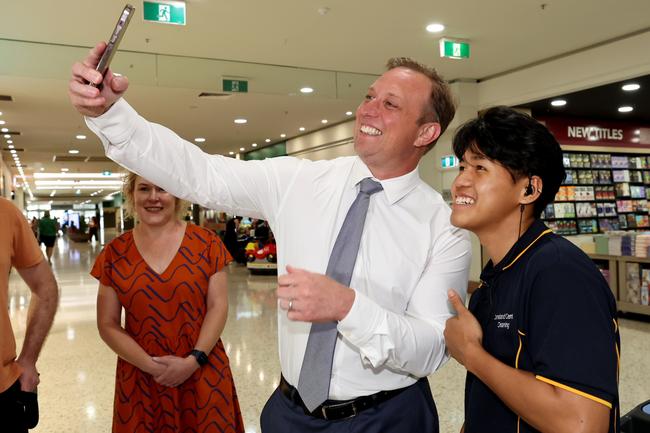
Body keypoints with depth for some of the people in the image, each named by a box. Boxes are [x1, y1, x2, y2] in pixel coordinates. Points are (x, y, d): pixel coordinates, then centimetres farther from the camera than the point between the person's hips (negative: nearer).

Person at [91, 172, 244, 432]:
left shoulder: (205, 242, -3)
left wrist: (193, 360, -14)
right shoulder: (115, 253, 0)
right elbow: (108, 325, 1)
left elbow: (218, 306, -4)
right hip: (140, 379, 1)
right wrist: (151, 366, -10)